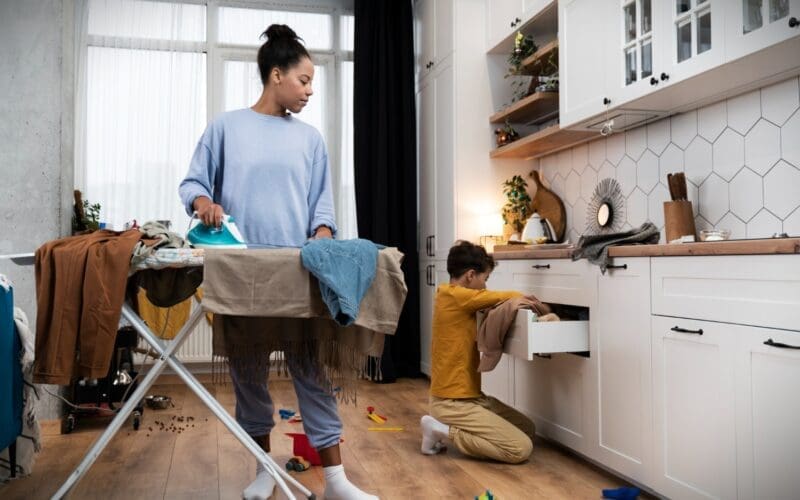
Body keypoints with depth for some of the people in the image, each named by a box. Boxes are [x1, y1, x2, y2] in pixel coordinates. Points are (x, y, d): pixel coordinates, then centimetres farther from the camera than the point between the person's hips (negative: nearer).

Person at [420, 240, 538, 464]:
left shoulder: (454, 298, 10)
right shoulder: (455, 296, -19)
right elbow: (501, 297, -10)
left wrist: (515, 300, -9)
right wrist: (519, 297, 10)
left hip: (468, 395, 10)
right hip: (454, 403, -10)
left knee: (528, 429, 15)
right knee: (521, 449, -12)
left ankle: (447, 428, 12)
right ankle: (445, 431, -5)